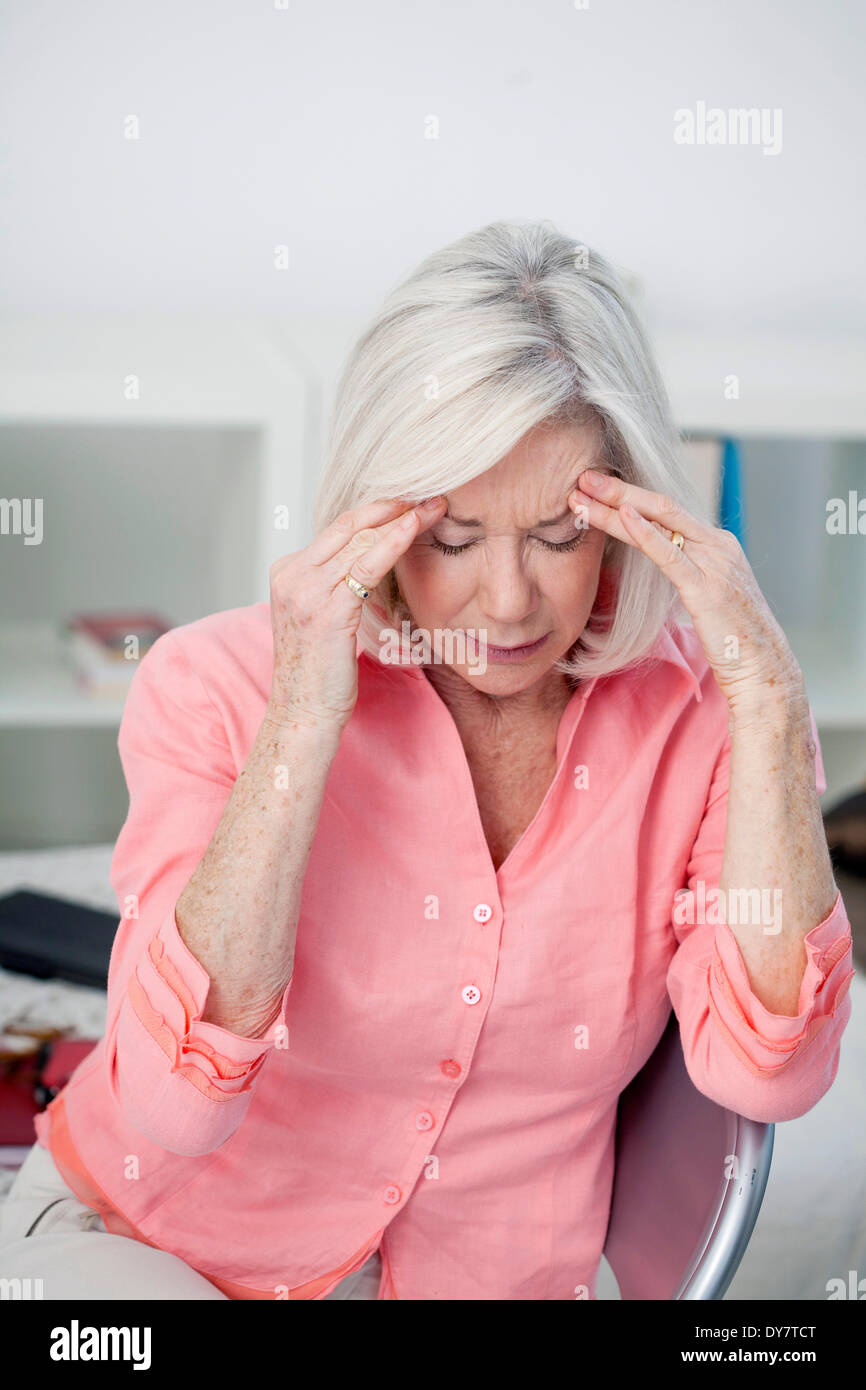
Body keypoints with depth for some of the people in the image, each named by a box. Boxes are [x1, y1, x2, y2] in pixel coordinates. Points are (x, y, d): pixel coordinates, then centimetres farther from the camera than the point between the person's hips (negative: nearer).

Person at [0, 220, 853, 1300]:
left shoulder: (695, 713, -10)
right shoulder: (217, 685, -15)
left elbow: (765, 1073, -20)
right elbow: (175, 1101, -24)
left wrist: (770, 700, -24)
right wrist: (302, 724, -30)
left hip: (490, 1274, 3)